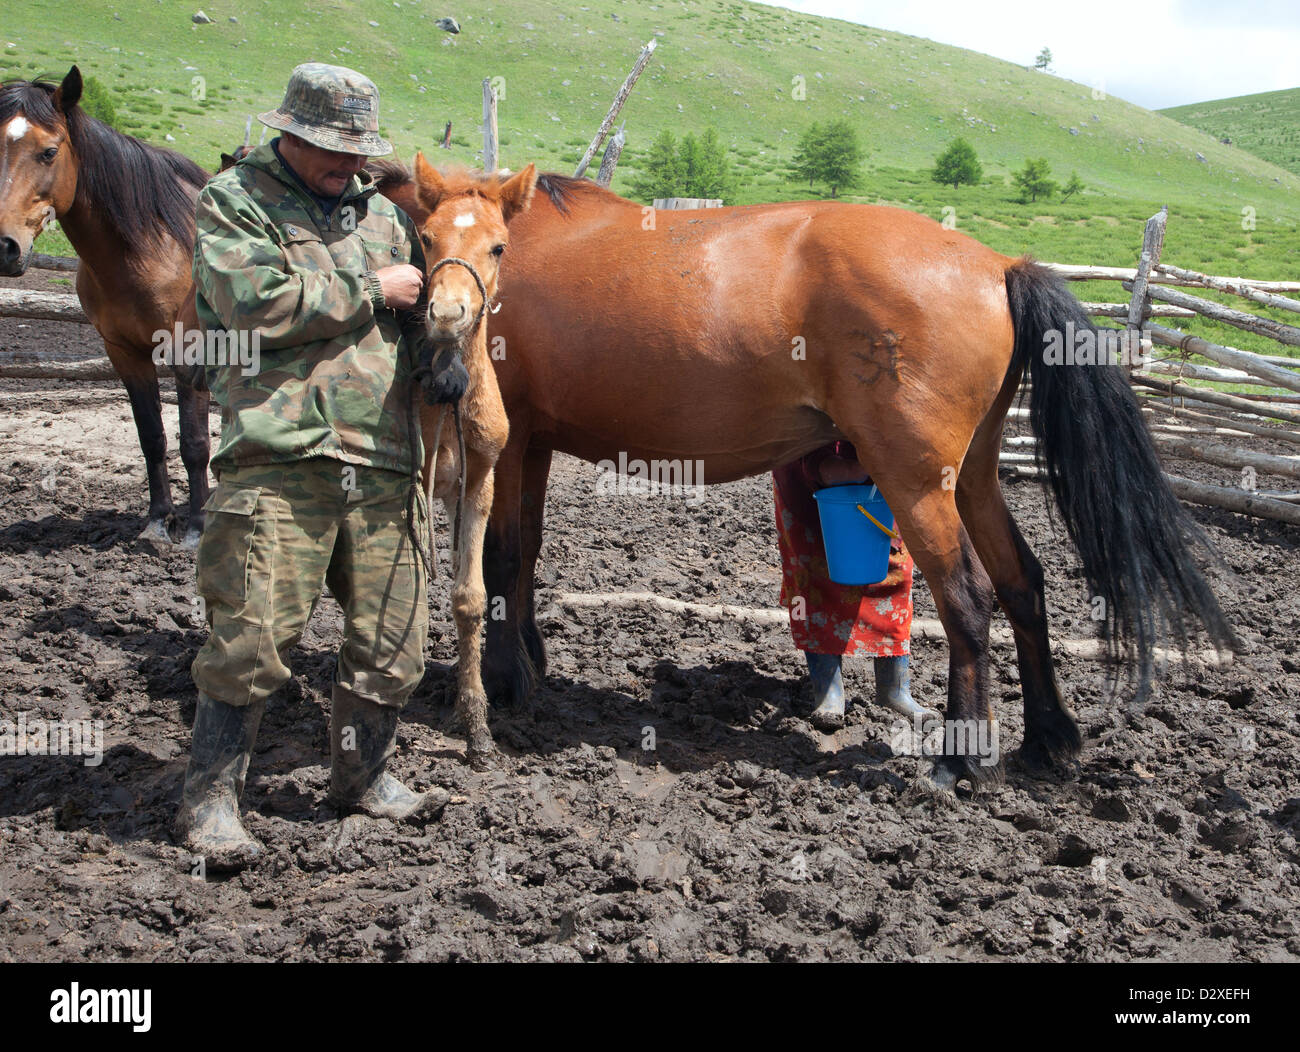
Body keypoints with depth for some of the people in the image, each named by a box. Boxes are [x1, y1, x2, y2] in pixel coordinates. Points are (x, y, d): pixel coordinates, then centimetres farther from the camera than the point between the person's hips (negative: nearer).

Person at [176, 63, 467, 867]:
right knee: (255, 636, -7)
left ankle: (365, 777, 27)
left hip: (384, 462, 6)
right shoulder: (233, 201, 3)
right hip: (280, 461, -6)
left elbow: (420, 300, 25)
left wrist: (443, 357, 2)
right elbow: (258, 304, -13)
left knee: (394, 638, 8)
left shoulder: (380, 210, 21)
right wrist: (371, 290, -5)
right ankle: (211, 799, 8)